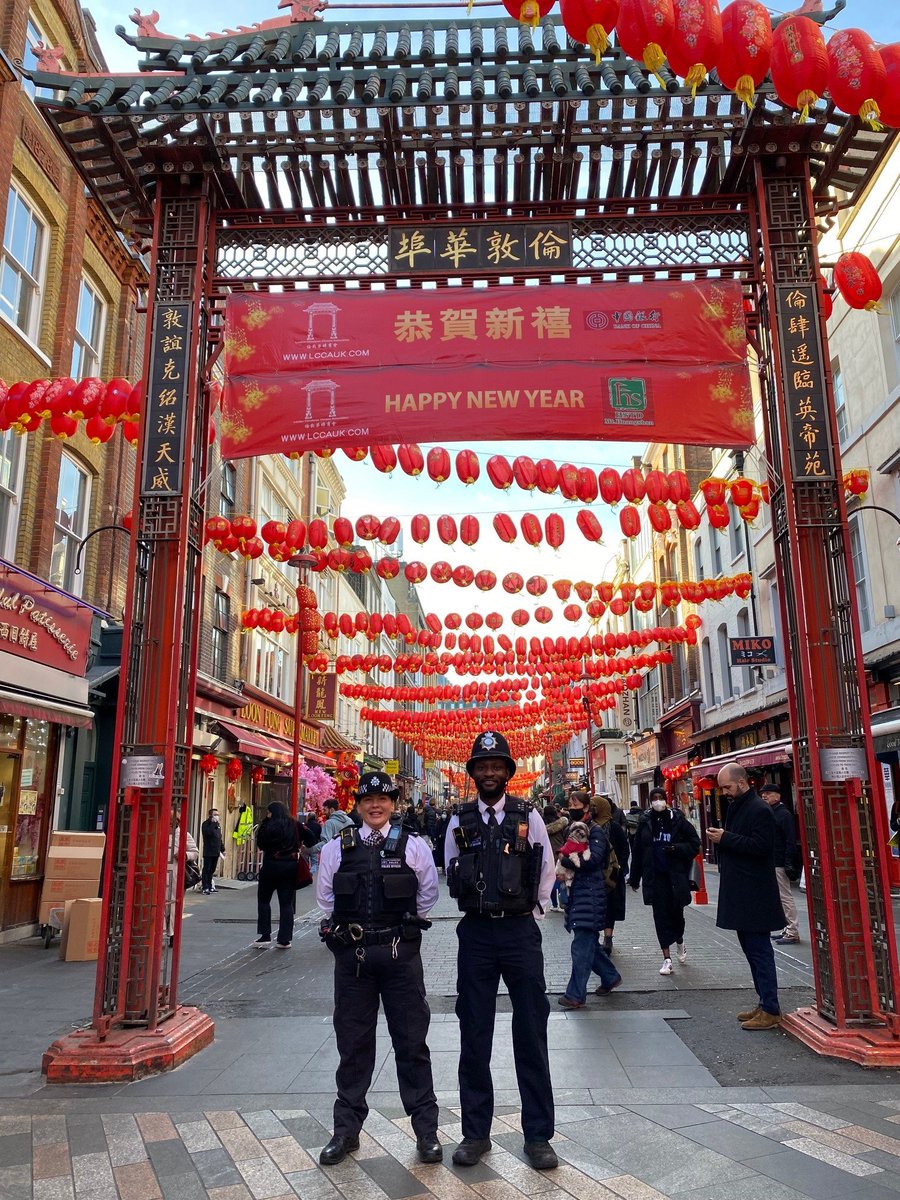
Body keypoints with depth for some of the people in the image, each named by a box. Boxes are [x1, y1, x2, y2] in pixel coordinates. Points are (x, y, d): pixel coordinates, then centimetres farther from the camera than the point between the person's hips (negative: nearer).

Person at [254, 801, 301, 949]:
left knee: (263, 900, 11)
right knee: (287, 902, 8)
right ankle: (284, 939, 8)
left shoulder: (270, 826, -12)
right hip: (291, 866, 4)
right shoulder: (294, 825, 1)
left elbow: (260, 844, -7)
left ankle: (265, 936, 7)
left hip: (272, 865, -4)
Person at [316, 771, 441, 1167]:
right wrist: (346, 928, 11)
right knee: (353, 1041, 12)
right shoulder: (338, 848, 2)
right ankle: (346, 1128, 27)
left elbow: (428, 893, 8)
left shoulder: (412, 845, -2)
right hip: (351, 953, 2)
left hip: (400, 953, -1)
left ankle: (425, 1127, 20)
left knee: (411, 1040, 6)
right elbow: (326, 896, 12)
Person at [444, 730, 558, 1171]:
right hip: (475, 933, 1)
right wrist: (473, 903, 9)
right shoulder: (459, 820, 1)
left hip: (520, 930, -1)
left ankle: (538, 1135, 19)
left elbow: (546, 868, 7)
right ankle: (475, 1132, 23)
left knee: (531, 1034, 5)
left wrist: (533, 908, 6)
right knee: (474, 1035, 9)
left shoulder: (528, 816, -3)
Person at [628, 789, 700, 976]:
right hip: (655, 876, 1)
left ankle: (680, 941, 40)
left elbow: (694, 843, -1)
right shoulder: (645, 822, 1)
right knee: (661, 916, 2)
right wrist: (634, 878, 6)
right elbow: (637, 851, 4)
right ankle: (667, 959, 9)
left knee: (676, 912, 7)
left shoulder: (678, 820, -4)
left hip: (675, 875, -1)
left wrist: (676, 848, -18)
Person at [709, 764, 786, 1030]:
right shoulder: (736, 807, 16)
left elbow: (761, 846, -23)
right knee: (752, 949, 15)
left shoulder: (759, 809, -14)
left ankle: (770, 1011, 0)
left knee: (759, 950, -6)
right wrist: (720, 839, 9)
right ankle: (764, 1003, 24)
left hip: (754, 896, -10)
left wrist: (726, 838, -20)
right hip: (739, 893, 10)